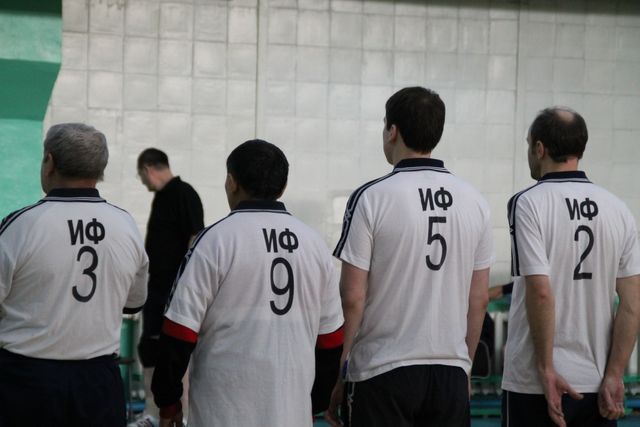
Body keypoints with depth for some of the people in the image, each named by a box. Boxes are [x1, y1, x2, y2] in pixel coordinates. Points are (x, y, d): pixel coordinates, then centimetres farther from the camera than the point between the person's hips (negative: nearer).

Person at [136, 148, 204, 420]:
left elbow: (196, 240, -19)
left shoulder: (183, 194, -12)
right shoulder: (161, 197, 14)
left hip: (176, 291, -9)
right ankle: (151, 416, 19)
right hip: (156, 289, 9)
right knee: (149, 350, 11)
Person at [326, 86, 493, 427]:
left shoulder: (371, 198, -10)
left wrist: (339, 376, -2)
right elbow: (479, 299, 8)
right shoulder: (473, 201, 5)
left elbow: (352, 297, -11)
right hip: (451, 373, 4)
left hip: (383, 373, -4)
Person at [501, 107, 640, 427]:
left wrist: (546, 368, -11)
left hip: (534, 386, -5)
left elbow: (540, 292, -18)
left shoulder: (529, 203, -9)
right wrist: (614, 376, 1)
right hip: (596, 385, 5)